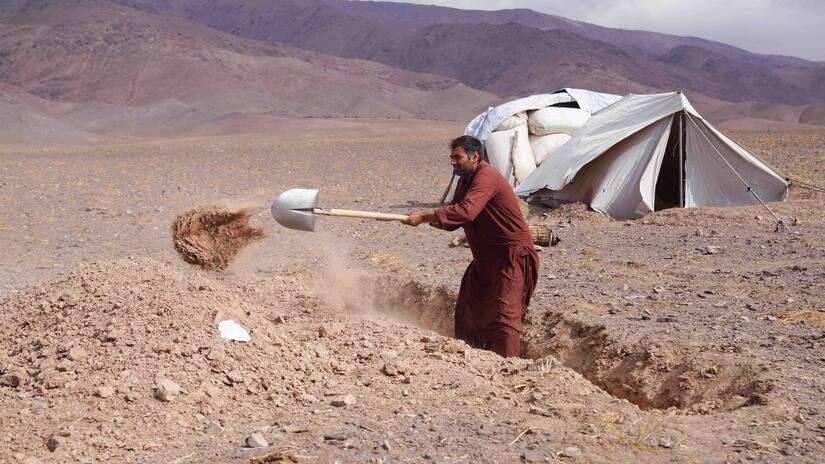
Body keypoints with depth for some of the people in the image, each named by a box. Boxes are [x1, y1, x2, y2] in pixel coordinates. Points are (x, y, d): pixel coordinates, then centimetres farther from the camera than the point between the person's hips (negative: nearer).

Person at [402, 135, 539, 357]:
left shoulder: (486, 177, -23)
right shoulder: (465, 180, 10)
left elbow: (466, 211, -38)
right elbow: (454, 216, 10)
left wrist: (426, 215, -39)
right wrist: (431, 218, -13)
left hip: (512, 255, -11)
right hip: (486, 257, 11)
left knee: (504, 313, -14)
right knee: (468, 310, 17)